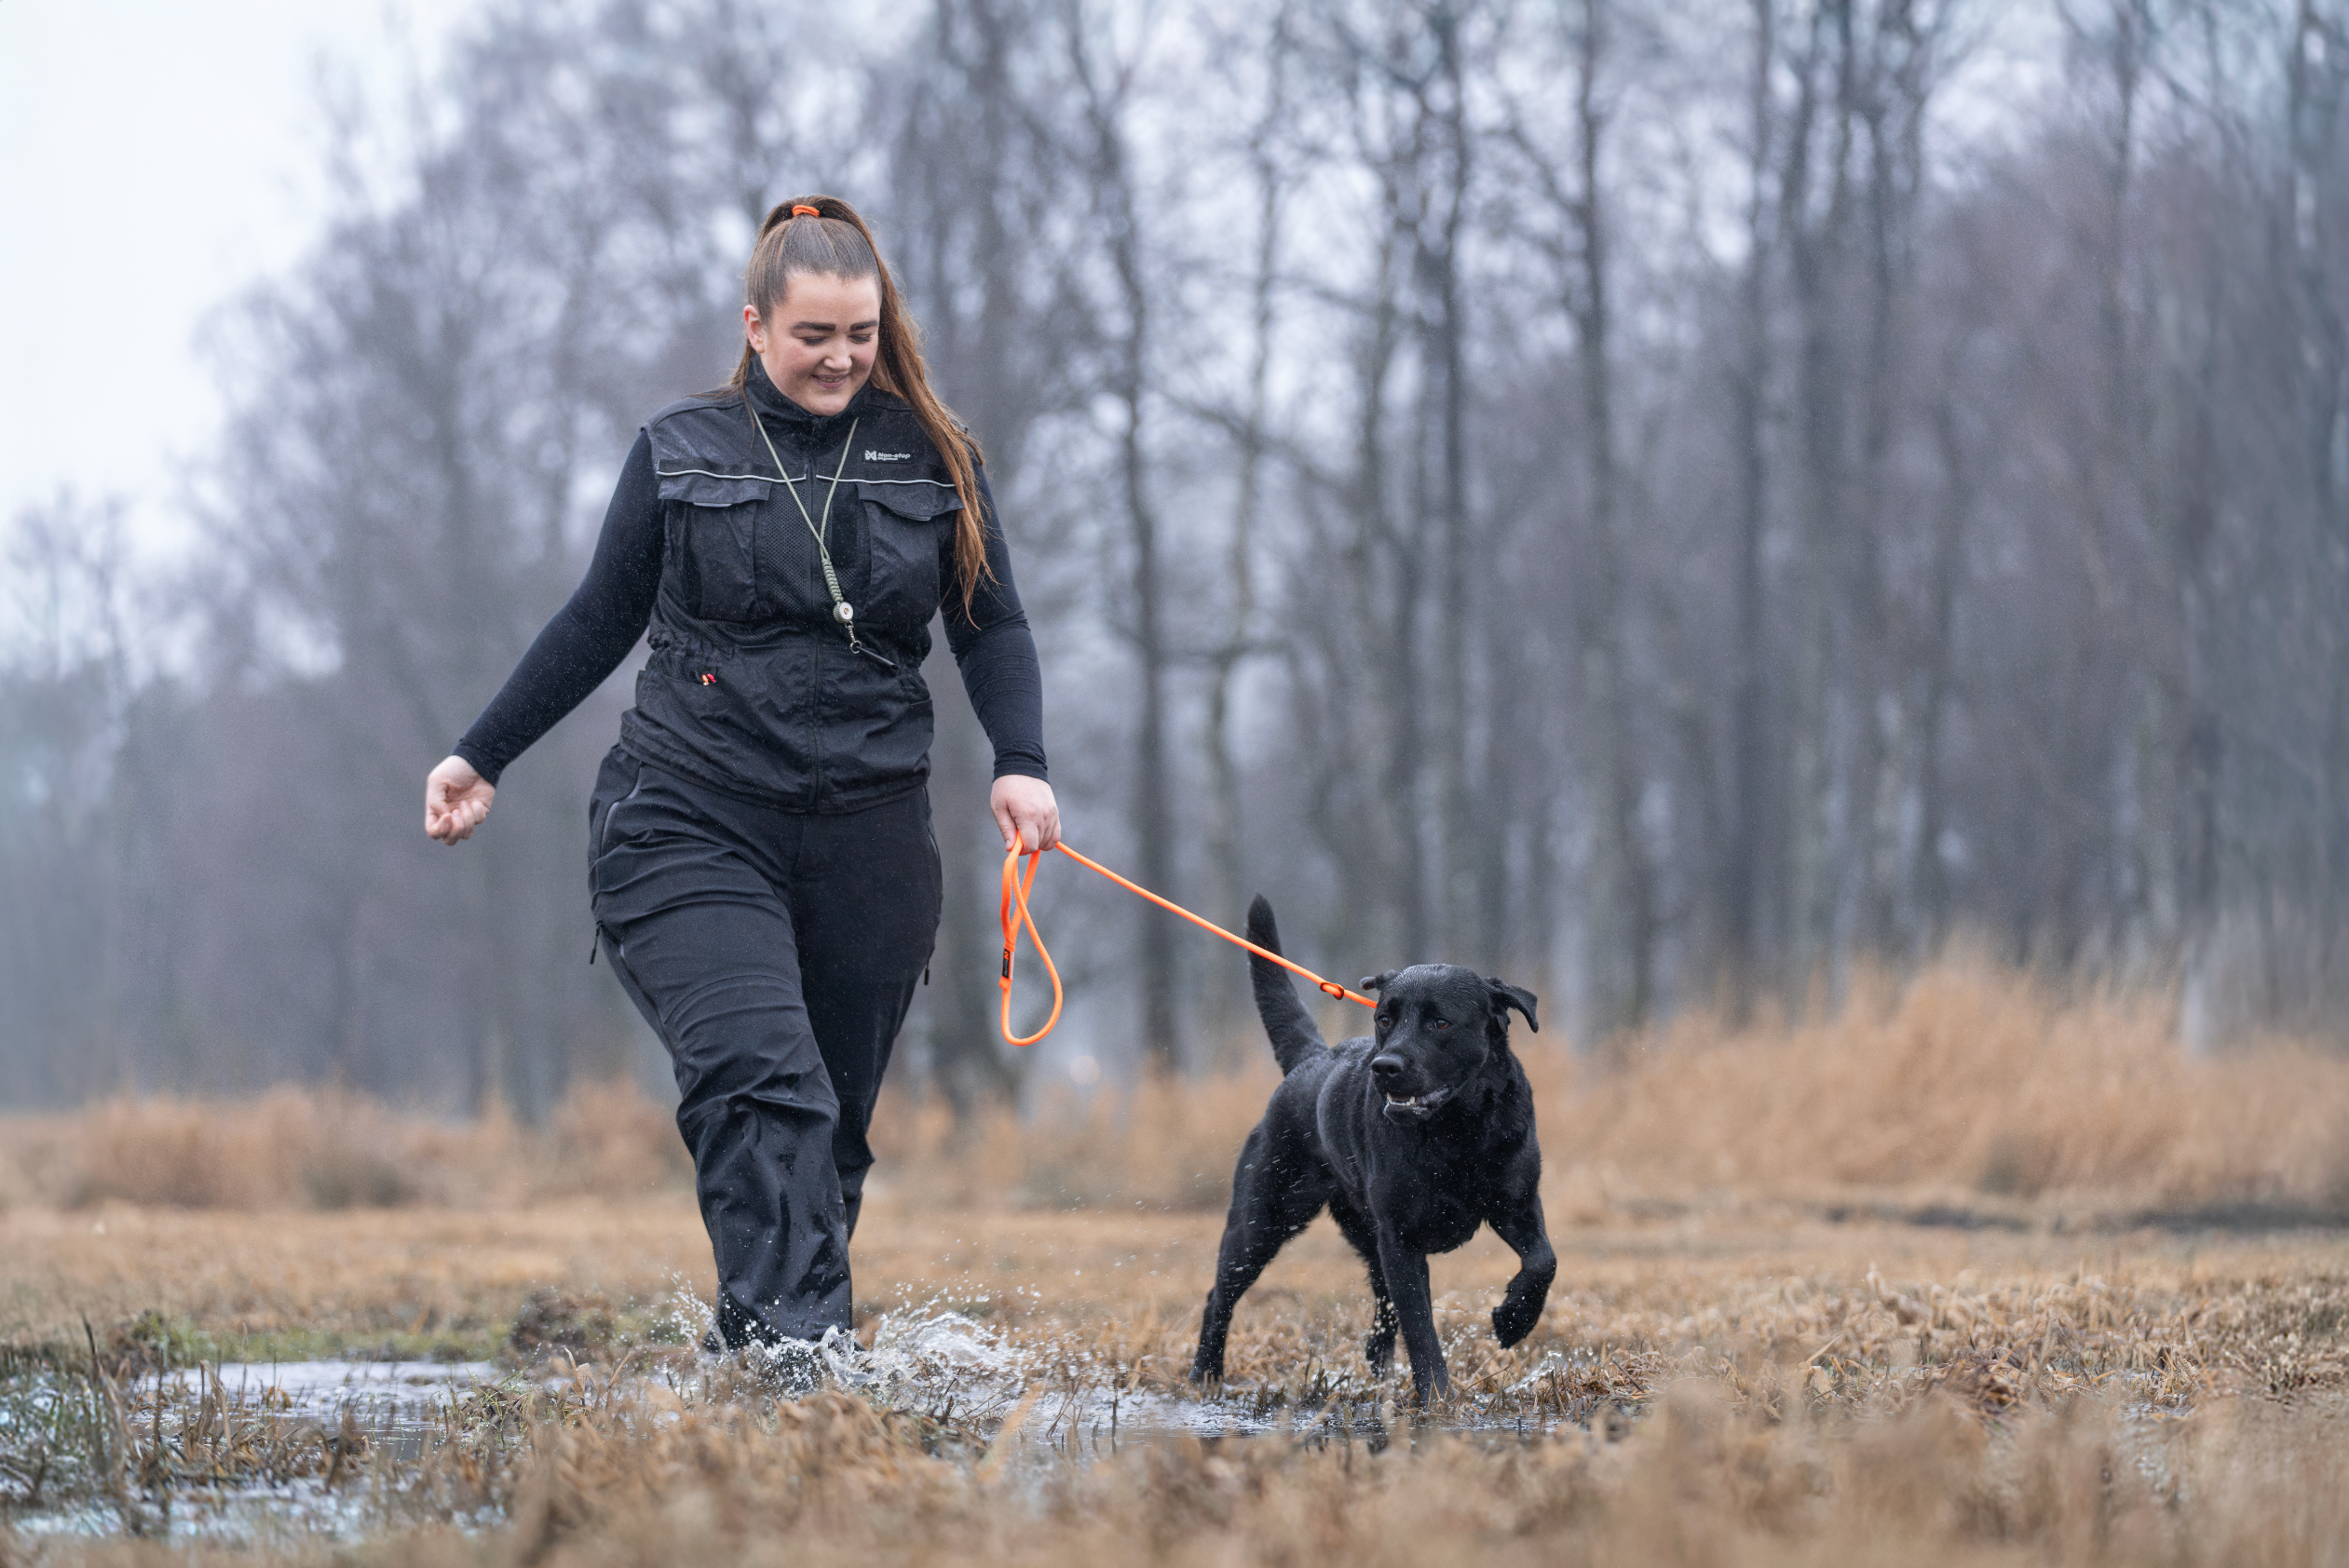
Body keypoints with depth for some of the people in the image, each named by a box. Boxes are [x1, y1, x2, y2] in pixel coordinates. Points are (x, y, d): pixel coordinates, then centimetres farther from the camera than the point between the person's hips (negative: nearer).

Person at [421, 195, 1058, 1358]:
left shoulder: (931, 460, 9)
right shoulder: (681, 454, 7)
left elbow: (994, 630, 11)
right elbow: (600, 622, 15)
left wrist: (1020, 764, -7)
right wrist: (482, 758, 15)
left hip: (867, 846, 3)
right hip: (691, 827, -2)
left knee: (831, 1126, 5)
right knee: (762, 1085, -22)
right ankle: (797, 1351, -31)